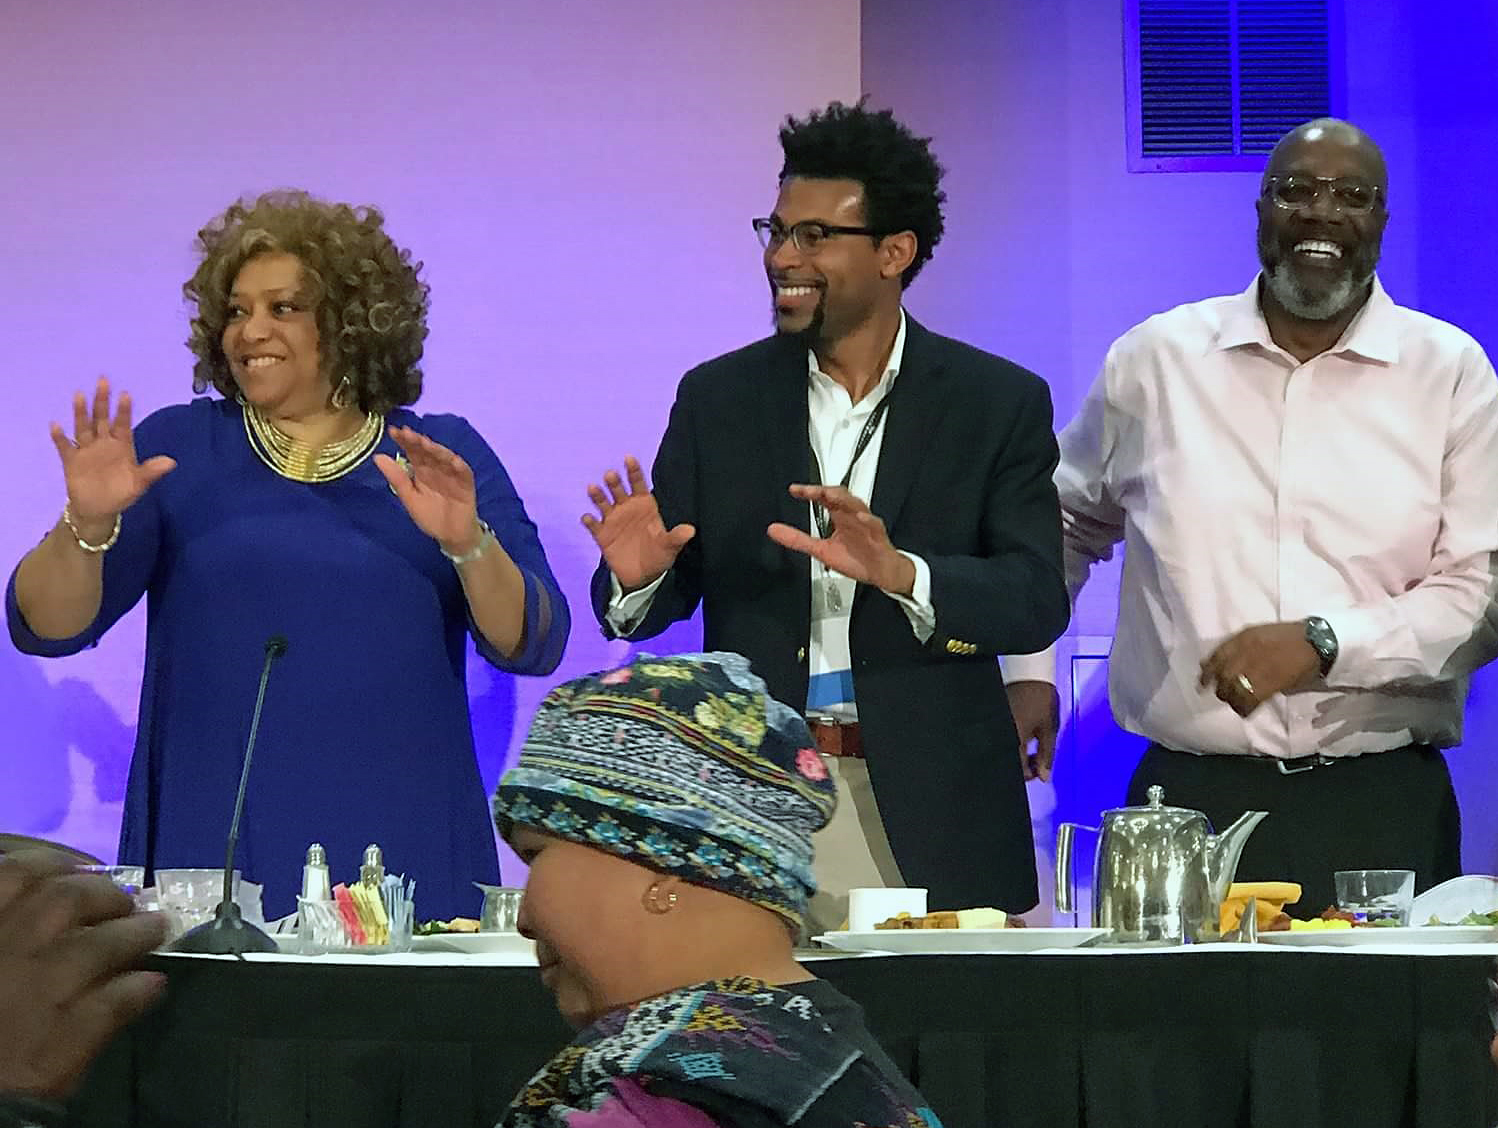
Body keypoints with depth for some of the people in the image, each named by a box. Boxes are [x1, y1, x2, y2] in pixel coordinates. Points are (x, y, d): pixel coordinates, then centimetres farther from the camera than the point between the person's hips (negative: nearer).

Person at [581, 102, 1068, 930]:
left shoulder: (1000, 402, 2)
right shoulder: (717, 398, 8)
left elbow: (1038, 600, -7)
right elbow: (663, 601, 9)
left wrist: (899, 572, -24)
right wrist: (636, 577, -15)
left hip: (930, 809, -1)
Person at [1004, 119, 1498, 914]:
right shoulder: (1157, 360, 8)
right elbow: (1065, 524, 25)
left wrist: (1321, 644, -15)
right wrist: (1028, 669, 16)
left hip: (1382, 810, -1)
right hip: (1190, 796, 1)